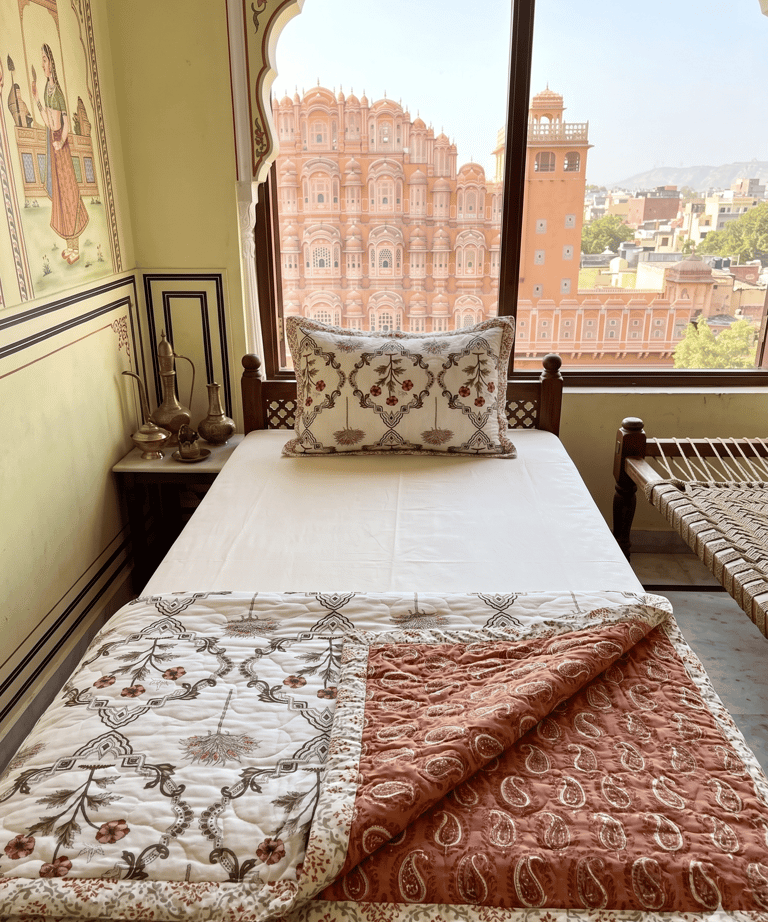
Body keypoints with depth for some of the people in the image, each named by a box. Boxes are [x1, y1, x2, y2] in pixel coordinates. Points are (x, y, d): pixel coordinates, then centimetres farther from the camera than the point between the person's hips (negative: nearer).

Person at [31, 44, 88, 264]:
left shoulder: (58, 90, -10)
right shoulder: (46, 88, 11)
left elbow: (67, 122, -12)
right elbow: (47, 120, 12)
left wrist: (61, 141, -24)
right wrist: (36, 99, 4)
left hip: (61, 141, -8)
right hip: (51, 138, 8)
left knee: (67, 186, -5)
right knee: (56, 187, 10)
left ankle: (75, 246, 1)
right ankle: (69, 244, 17)